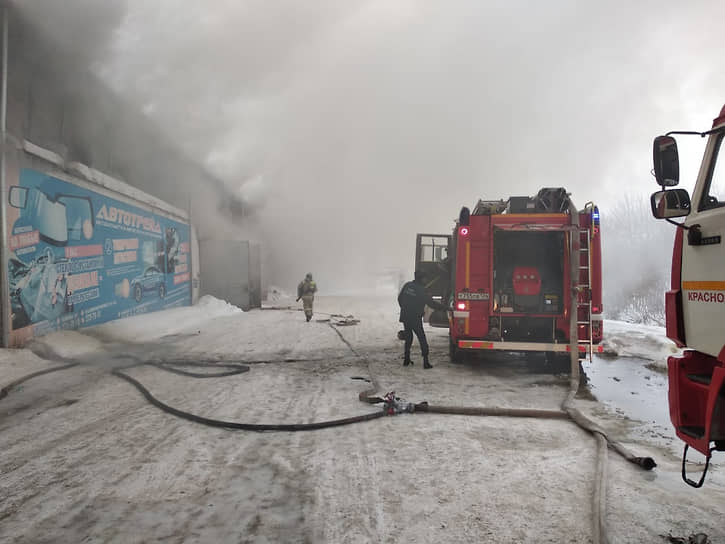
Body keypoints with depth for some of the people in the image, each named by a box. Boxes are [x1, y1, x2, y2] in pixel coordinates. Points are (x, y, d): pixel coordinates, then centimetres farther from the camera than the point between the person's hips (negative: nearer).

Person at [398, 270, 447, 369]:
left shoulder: (407, 285, 1)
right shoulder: (421, 290, -17)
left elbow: (399, 298, 12)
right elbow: (431, 303, -15)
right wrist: (445, 308, -9)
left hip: (405, 317, 6)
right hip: (415, 319, -6)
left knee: (408, 338, 18)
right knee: (422, 339, 1)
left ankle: (406, 359, 20)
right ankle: (426, 362, -4)